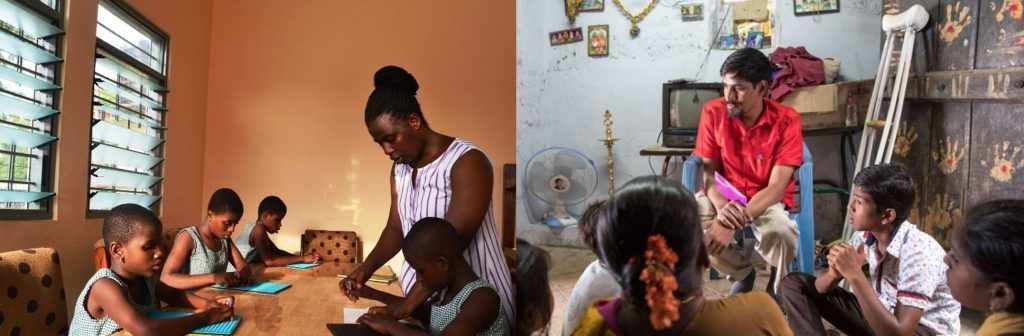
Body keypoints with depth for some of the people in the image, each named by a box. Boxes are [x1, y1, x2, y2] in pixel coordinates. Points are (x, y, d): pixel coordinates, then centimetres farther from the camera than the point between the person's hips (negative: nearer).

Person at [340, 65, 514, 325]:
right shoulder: (400, 169, 6)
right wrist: (366, 269, -6)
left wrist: (409, 302, -24)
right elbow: (396, 228, 10)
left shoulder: (467, 161, -18)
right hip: (422, 298, 6)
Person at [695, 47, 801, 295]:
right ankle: (742, 272, 2)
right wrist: (722, 207, -31)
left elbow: (776, 187, -22)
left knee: (781, 231, -37)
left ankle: (780, 288, 3)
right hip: (725, 196, 2)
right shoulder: (713, 112, -11)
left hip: (768, 199, -2)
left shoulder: (786, 120, -18)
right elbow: (708, 171, -8)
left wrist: (734, 222, -37)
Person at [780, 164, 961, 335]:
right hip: (880, 313, 7)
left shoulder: (919, 253, -28)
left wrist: (854, 274, -36)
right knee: (796, 283, -2)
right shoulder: (865, 236, -9)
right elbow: (821, 288, -1)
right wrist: (834, 273, -24)